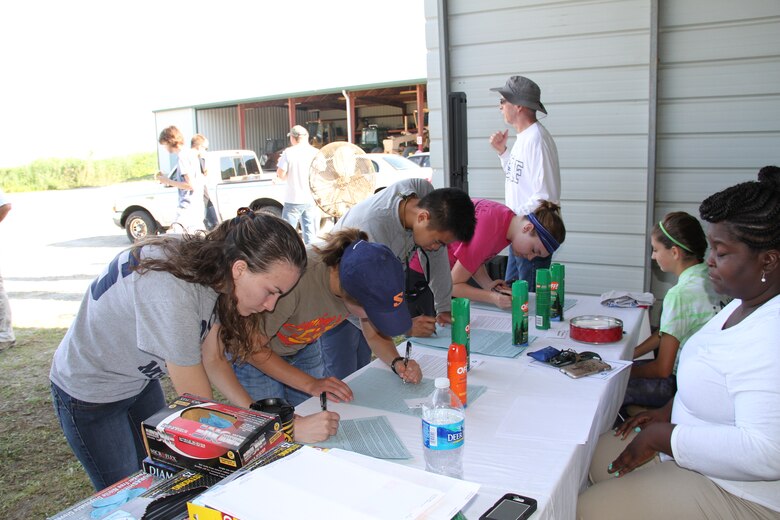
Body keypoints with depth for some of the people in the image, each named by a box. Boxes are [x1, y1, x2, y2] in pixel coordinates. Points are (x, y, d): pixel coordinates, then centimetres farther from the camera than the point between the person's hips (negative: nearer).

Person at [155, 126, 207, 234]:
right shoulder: (190, 154, 16)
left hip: (188, 209, -10)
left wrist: (168, 181, -10)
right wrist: (168, 181, 16)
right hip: (198, 208, 10)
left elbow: (191, 185, -19)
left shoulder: (183, 157, -13)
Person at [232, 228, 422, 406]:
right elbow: (253, 348, -26)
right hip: (255, 357, -4)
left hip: (304, 349, 4)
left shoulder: (366, 280, -24)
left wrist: (397, 362, -23)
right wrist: (310, 384, -30)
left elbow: (376, 336, -4)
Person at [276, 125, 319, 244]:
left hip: (294, 199, -3)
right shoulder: (316, 153, 0)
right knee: (310, 234, 9)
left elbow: (281, 175, -7)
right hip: (311, 199, 3)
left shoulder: (288, 152, -7)